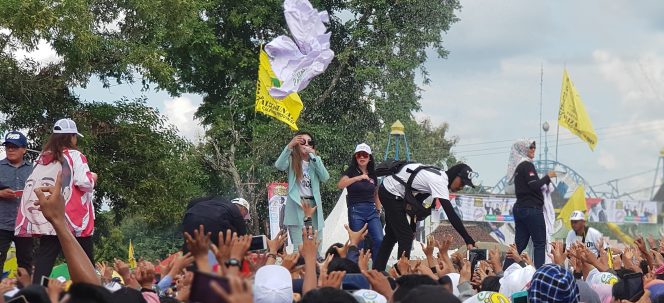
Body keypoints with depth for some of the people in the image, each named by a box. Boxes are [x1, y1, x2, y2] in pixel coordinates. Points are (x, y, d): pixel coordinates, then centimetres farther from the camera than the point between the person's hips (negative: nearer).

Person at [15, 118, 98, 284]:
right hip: (74, 217, -4)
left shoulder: (42, 157, 11)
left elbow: (31, 183, 12)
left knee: (46, 254, 0)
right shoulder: (75, 156, -5)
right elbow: (84, 182, -15)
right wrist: (93, 178, 5)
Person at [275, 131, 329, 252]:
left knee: (316, 248, 3)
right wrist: (290, 146, -26)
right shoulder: (292, 160, 6)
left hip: (313, 205, 3)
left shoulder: (316, 160, 13)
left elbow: (325, 177, -5)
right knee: (299, 249, -10)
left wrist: (313, 156, -10)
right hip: (297, 205, -3)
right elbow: (279, 165, -17)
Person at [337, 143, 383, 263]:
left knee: (379, 240, -10)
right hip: (356, 211, -3)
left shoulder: (373, 174, 13)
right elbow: (340, 185, -18)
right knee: (358, 244, -4)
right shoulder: (351, 172, 1)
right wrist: (358, 178, -26)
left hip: (372, 210, 3)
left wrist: (379, 210, 14)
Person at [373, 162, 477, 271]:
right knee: (406, 236, -7)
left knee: (392, 235, 20)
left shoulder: (439, 176, 3)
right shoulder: (439, 182, -25)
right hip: (391, 194, -10)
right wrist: (468, 240, -32)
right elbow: (451, 214, -31)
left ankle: (377, 270, 28)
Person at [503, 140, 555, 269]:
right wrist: (548, 176, -5)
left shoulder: (517, 166, 16)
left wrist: (546, 180, 14)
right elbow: (534, 186, -18)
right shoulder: (527, 165, -11)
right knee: (540, 243, -4)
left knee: (520, 243, 9)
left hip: (519, 208, 9)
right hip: (532, 209, -9)